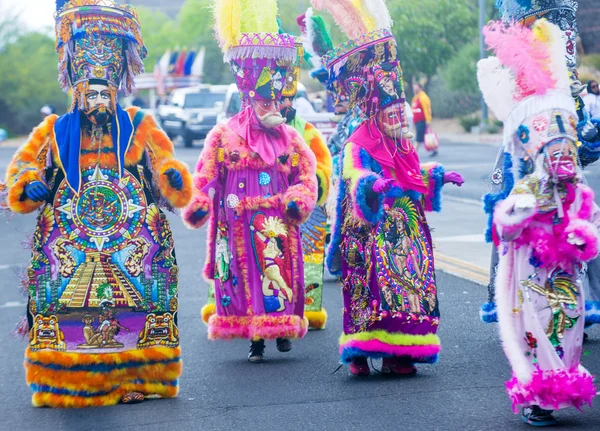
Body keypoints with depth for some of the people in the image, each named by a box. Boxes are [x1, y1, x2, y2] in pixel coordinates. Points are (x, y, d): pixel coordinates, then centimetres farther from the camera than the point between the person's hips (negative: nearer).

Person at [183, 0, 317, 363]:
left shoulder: (291, 140, 9)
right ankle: (255, 337, 5)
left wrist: (298, 199, -12)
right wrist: (198, 206, -15)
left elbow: (307, 176, 7)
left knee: (281, 275, 1)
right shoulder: (224, 137, 2)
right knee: (246, 278, -1)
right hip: (241, 227, -2)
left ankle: (282, 328, 16)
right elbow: (206, 177, 0)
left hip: (279, 226, 2)